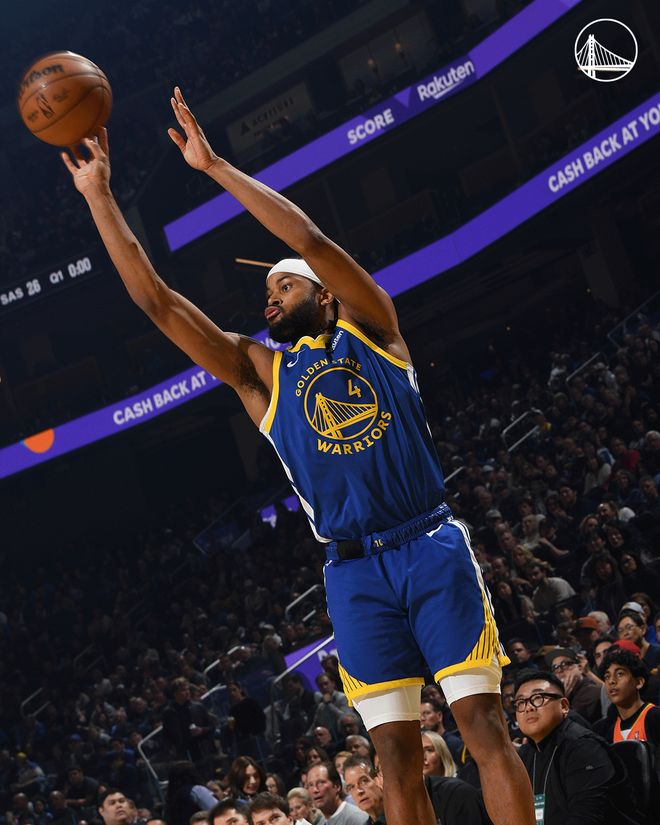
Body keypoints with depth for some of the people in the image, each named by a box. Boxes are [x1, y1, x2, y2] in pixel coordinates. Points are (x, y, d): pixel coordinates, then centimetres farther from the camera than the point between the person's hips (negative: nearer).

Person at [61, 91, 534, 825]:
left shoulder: (368, 329, 9)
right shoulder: (256, 371, 14)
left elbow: (310, 239, -5)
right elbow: (155, 299, 8)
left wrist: (213, 166, -4)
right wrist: (98, 196, 4)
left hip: (432, 545, -2)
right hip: (355, 570, 2)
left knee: (483, 723, -7)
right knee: (396, 751, -1)